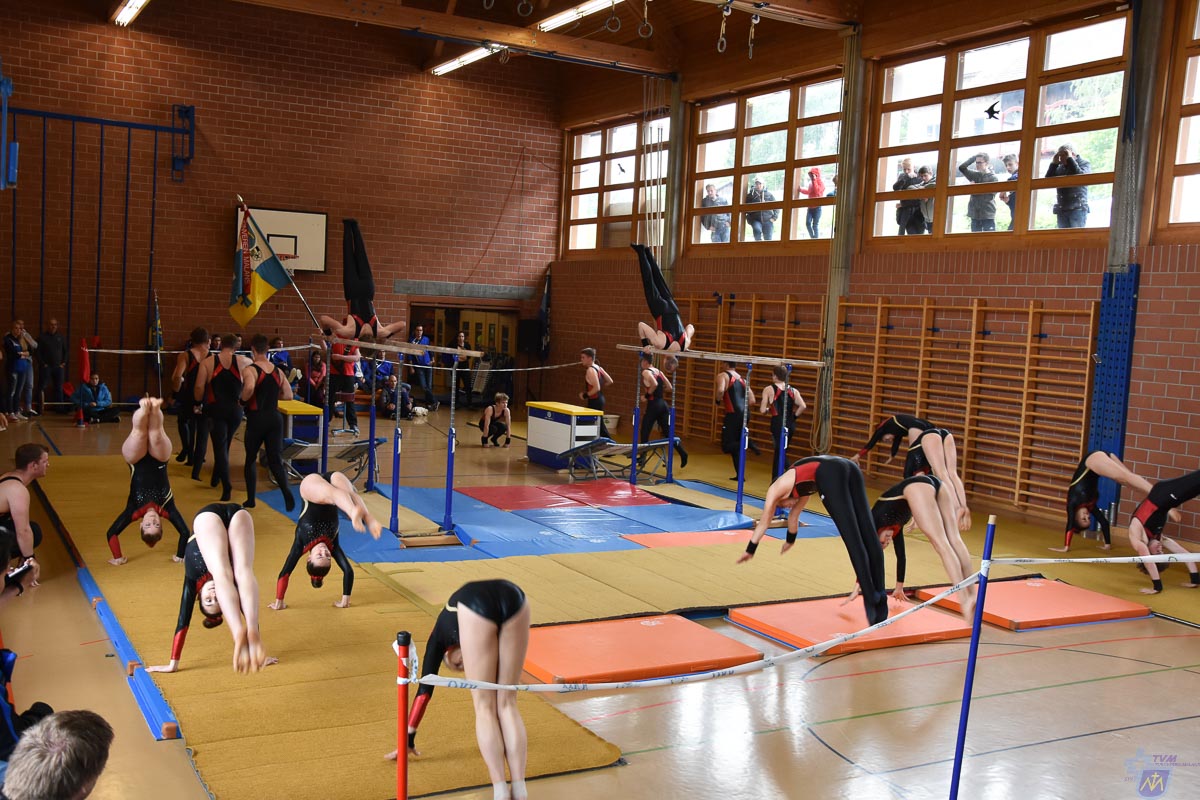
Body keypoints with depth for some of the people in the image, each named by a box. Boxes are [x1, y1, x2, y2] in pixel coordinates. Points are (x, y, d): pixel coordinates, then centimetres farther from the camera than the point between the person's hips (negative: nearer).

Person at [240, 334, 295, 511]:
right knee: (275, 460, 3)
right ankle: (287, 492, -22)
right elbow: (288, 395, 10)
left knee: (251, 459, 15)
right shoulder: (278, 371, 8)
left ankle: (250, 500, 20)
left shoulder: (249, 369, -10)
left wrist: (243, 399, -10)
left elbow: (249, 388, -29)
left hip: (256, 418, -4)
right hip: (275, 418, 4)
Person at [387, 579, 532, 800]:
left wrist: (409, 740, 47)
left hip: (476, 607, -3)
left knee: (485, 706, 10)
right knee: (507, 703, 14)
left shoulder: (440, 636, 40)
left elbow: (424, 690, 41)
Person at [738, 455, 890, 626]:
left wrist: (749, 550, 48)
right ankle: (879, 592, -4)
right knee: (869, 535, -1)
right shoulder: (799, 486, 43)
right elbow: (794, 515, 60)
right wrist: (790, 540, 75)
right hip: (850, 468, 6)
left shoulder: (775, 490, 27)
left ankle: (871, 596, -15)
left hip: (831, 474, -6)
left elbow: (763, 523, 37)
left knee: (853, 539, -11)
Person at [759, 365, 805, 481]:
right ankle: (775, 479, 30)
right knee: (779, 451, 20)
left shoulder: (769, 389, -1)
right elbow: (803, 406, -6)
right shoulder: (793, 390, 8)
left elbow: (762, 410, -5)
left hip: (778, 424, -5)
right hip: (790, 425, 5)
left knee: (780, 452, -6)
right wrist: (794, 415, 9)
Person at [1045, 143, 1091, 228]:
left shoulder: (1084, 163, 3)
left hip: (1078, 208, -5)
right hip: (1062, 210, 5)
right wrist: (1054, 163, 1)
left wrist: (1069, 159, -10)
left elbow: (1081, 177, -18)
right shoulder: (1060, 167, 15)